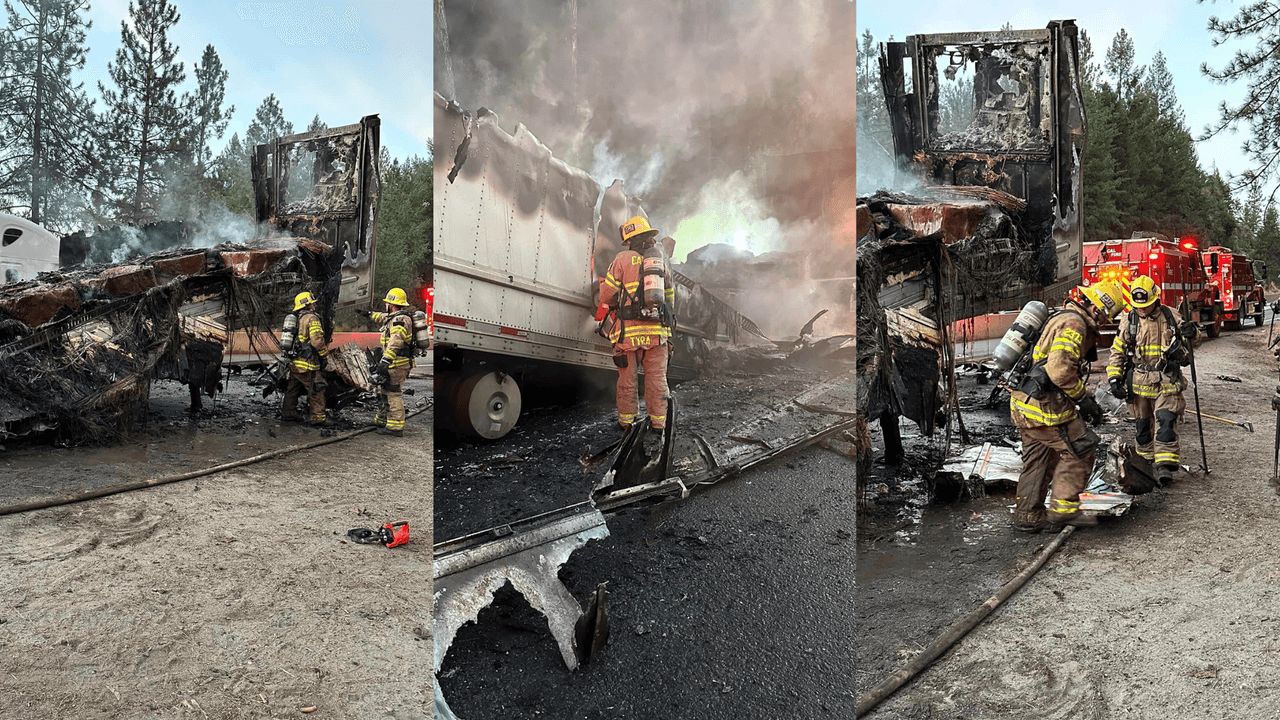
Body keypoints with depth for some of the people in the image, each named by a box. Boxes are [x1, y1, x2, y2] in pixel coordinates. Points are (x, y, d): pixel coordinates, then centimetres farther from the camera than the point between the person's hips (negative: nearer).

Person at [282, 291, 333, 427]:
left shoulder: (297, 319, 17)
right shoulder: (312, 318, -11)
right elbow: (317, 340, -20)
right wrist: (325, 352, -5)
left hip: (294, 362, 9)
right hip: (307, 364, -9)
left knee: (294, 388, 18)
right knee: (317, 389, -4)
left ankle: (288, 413, 26)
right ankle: (318, 417, -4)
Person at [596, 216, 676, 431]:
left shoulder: (623, 259, 0)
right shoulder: (662, 259, 13)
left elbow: (607, 293, 2)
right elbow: (670, 296, 21)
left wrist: (610, 304, 23)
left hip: (629, 329, -3)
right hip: (657, 330, 3)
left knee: (627, 377, 7)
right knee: (657, 377, 8)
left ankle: (626, 419, 14)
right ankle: (658, 420, 11)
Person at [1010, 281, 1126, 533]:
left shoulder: (1062, 318, 21)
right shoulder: (1074, 324, -13)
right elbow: (1060, 369, -25)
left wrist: (1082, 400, 23)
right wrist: (1084, 399, -13)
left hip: (1024, 404, 11)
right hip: (1044, 405, -11)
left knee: (1038, 460, 17)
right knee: (1080, 450, 1)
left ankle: (1028, 516, 23)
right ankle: (1063, 510, 3)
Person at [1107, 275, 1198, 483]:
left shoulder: (1170, 316, 1)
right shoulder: (1128, 320, 2)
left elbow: (1187, 341, 15)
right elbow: (1117, 352, 7)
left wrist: (1189, 333, -10)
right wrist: (1114, 378, -2)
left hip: (1166, 381, -1)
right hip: (1139, 382, 1)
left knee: (1165, 420, -13)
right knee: (1143, 424, 11)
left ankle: (1165, 464, -14)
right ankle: (1146, 461, 26)